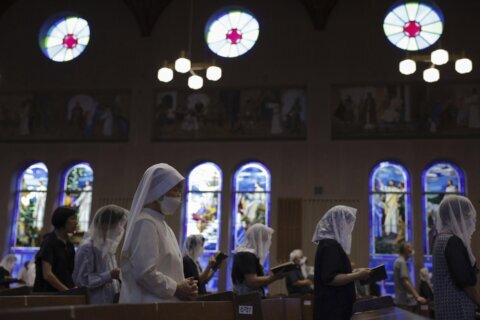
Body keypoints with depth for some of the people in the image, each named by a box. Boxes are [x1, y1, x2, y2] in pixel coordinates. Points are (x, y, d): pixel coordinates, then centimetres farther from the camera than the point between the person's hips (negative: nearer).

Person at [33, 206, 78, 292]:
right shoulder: (49, 242, -8)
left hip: (64, 295, 6)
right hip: (49, 293, -6)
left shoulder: (69, 244, 12)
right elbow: (47, 274, -17)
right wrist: (68, 291, -17)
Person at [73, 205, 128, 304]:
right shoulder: (87, 247, -13)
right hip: (96, 304, -8)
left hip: (110, 302, 8)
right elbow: (81, 280, -18)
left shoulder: (108, 245, 14)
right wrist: (110, 275, -22)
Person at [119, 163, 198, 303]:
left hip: (165, 304, 9)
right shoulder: (145, 223, -14)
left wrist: (182, 284, 2)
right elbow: (145, 273, -22)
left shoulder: (161, 224, 15)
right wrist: (176, 289, -11)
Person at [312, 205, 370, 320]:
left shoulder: (331, 243, 14)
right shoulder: (330, 246, -18)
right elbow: (330, 278, -25)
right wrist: (357, 275, -17)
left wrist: (354, 272, 13)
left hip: (336, 306, 10)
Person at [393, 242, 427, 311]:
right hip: (405, 301, -10)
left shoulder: (399, 261, 18)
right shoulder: (401, 262, -14)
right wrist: (417, 297, -25)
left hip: (403, 300, 10)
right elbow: (405, 282, -22)